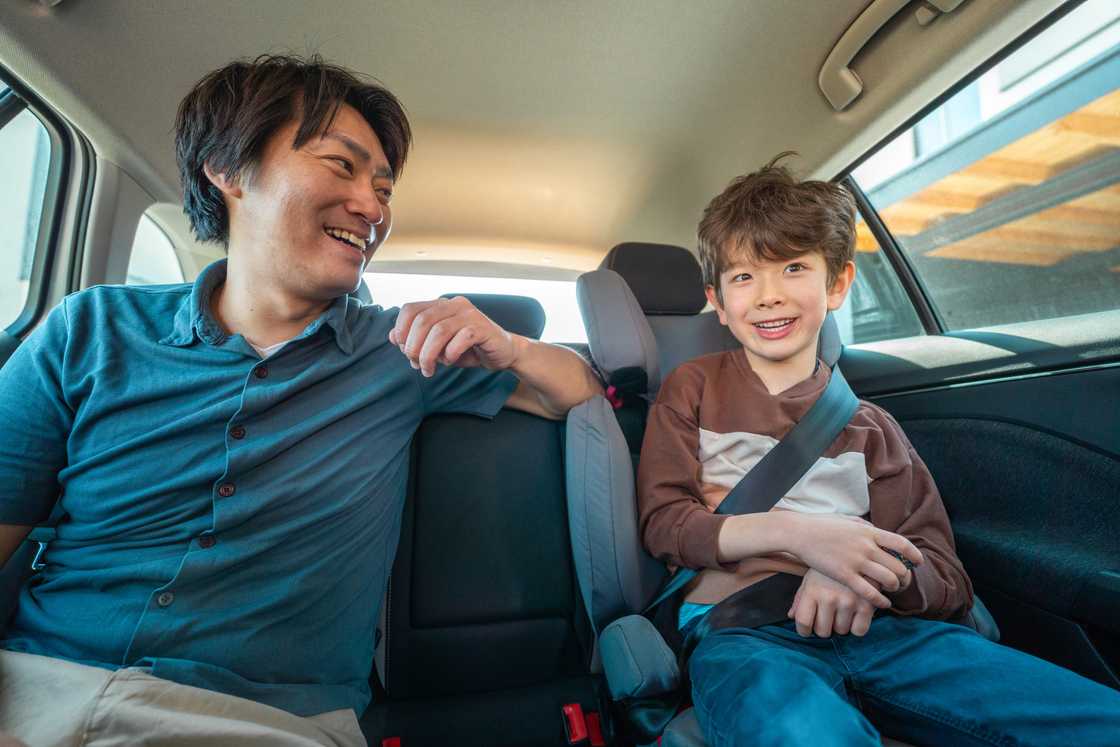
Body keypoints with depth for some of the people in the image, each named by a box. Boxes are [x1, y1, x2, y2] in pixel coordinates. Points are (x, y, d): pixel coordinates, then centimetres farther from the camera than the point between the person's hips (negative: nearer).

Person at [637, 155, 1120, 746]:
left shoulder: (868, 425, 14)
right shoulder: (693, 388, 7)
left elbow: (945, 576, 9)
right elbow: (663, 523, -2)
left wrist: (864, 574, -15)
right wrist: (795, 532, -16)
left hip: (869, 627, 5)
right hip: (739, 626, -4)